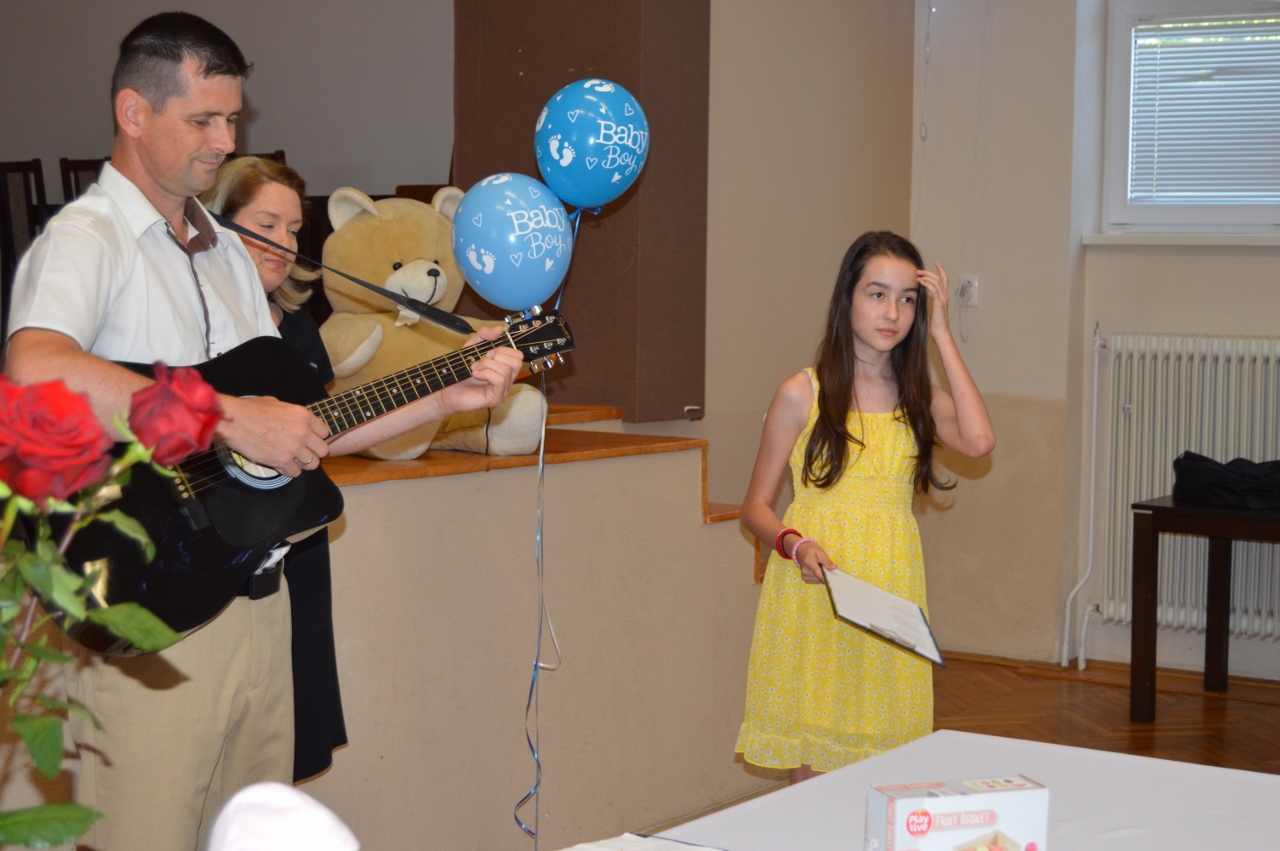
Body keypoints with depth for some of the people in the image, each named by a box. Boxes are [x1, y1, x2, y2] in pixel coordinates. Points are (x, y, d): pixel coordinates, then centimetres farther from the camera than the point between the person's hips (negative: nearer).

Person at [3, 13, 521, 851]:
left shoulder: (228, 255, 17)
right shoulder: (86, 239, -11)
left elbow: (297, 430, 19)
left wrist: (446, 399, 9)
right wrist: (234, 419, -30)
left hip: (256, 598, 8)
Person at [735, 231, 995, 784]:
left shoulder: (918, 399, 10)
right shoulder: (803, 394, 1)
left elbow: (978, 441, -12)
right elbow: (755, 506, 4)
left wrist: (941, 335, -5)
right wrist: (795, 545, -18)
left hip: (890, 594, 3)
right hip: (813, 596, -3)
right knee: (812, 769, -1)